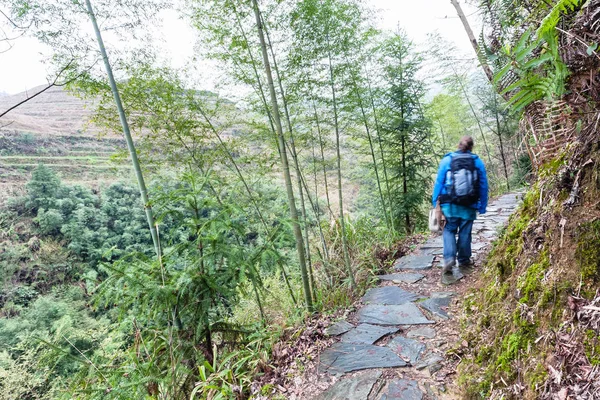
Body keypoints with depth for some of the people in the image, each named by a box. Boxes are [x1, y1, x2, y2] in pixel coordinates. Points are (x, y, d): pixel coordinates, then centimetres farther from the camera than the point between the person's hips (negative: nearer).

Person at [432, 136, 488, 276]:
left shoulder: (447, 160, -1)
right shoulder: (478, 162, 2)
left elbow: (439, 182, 0)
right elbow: (483, 186, 4)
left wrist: (435, 203, 6)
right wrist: (482, 206, 11)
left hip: (450, 205, -1)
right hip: (469, 207, 1)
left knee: (449, 230, 12)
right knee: (465, 233, 12)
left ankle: (449, 258, -6)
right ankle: (464, 262, 25)